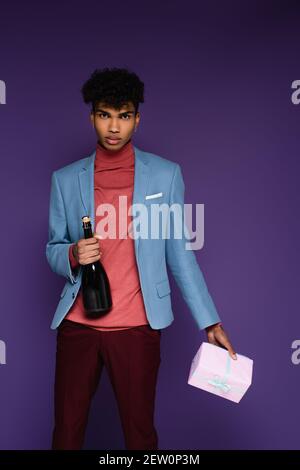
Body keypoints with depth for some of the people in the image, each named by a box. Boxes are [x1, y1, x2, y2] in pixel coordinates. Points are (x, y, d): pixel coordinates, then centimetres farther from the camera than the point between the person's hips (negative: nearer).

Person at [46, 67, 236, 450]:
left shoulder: (166, 174, 2)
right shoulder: (65, 179, 6)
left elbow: (178, 251, 3)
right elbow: (52, 249, 10)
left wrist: (210, 322, -1)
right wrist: (73, 256, -14)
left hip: (137, 327, -1)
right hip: (77, 324, 2)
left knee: (140, 433, 9)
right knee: (66, 432, 12)